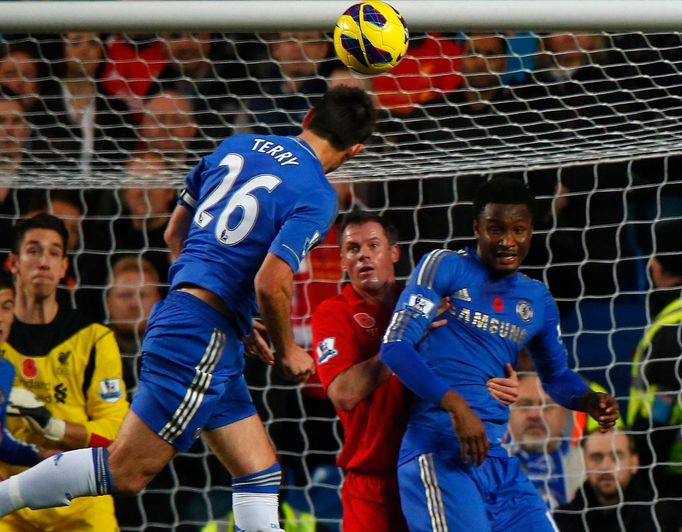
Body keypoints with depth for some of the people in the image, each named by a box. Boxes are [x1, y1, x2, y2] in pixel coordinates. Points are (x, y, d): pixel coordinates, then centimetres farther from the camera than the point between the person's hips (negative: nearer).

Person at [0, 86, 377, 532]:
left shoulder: (237, 145, 13)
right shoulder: (317, 195, -10)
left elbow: (174, 234, 21)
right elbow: (270, 282, -21)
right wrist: (288, 352, -2)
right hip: (206, 337, -9)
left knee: (260, 474, 10)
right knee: (126, 473, -5)